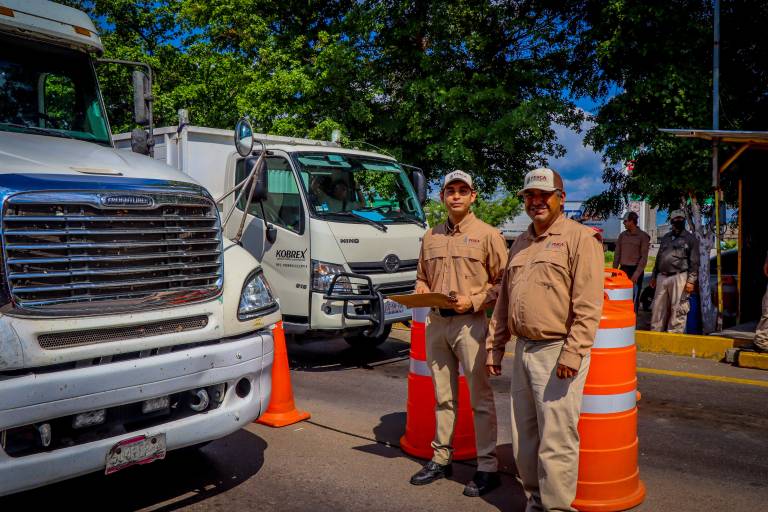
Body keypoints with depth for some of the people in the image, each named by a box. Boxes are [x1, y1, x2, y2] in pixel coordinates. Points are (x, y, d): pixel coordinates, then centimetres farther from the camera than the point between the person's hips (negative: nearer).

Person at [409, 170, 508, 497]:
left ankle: (488, 467, 10)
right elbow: (422, 276, 22)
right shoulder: (431, 237, 14)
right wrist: (421, 290, 0)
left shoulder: (488, 235, -2)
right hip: (436, 323, 6)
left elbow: (503, 282, -4)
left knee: (480, 398, 0)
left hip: (470, 324, -5)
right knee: (443, 396, 15)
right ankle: (440, 459, 26)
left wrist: (474, 300, -16)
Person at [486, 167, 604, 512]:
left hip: (557, 352, -7)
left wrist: (572, 354, -20)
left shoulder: (580, 237, -6)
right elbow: (504, 301, 20)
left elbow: (588, 305, -14)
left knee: (556, 441, -1)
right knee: (523, 437, 16)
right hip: (523, 350, 8)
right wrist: (494, 347, 17)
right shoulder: (520, 244, 17)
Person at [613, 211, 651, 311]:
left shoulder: (643, 236, -4)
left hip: (635, 270, -5)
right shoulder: (622, 235, 11)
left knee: (633, 299, -4)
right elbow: (617, 254, 13)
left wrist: (636, 274, -16)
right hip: (623, 269, 5)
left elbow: (644, 257, -9)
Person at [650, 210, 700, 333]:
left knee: (678, 310, -5)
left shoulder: (690, 238, 3)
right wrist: (654, 277, 19)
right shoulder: (665, 238, 19)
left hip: (679, 278, -5)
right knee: (658, 308, 8)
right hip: (662, 277, 5)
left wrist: (691, 281, -11)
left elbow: (694, 262, -2)